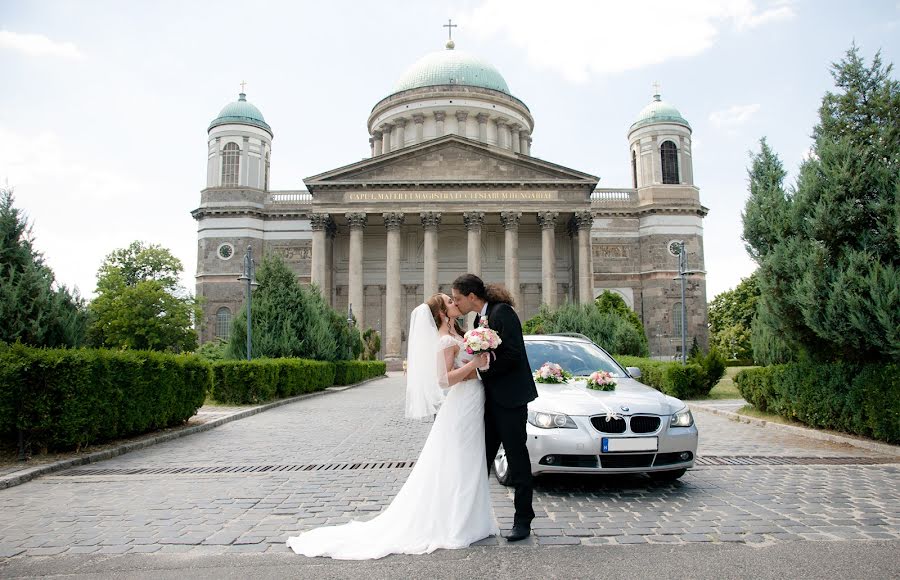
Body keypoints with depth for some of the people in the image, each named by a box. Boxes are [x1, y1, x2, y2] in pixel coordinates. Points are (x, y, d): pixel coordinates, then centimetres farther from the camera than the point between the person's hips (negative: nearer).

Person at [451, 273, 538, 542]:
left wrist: (484, 370, -14)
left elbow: (513, 354, -21)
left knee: (517, 457, 1)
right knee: (482, 456, 12)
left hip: (510, 398, -9)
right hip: (492, 398, 9)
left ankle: (523, 520, 13)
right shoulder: (481, 318, 14)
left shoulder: (502, 312, -15)